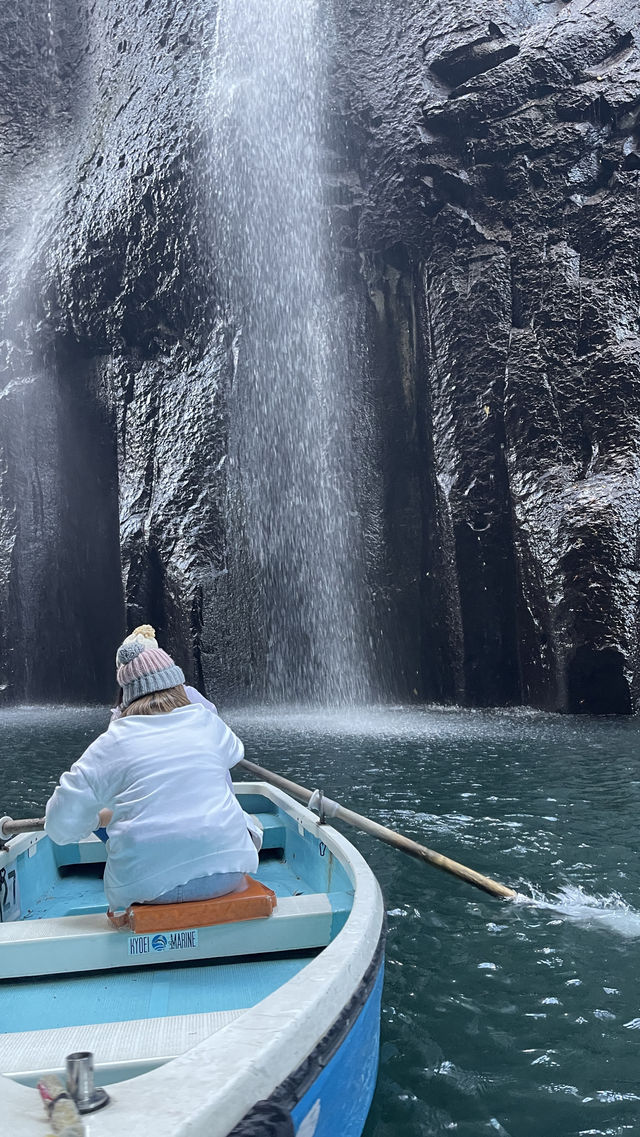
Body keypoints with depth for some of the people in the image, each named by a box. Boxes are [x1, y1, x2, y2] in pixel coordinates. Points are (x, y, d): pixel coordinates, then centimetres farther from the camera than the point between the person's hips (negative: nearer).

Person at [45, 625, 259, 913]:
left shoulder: (110, 744, -1)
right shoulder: (206, 720, 5)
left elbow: (60, 825, -1)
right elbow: (234, 752, 28)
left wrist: (103, 816, 19)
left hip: (146, 887, -1)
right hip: (224, 871, 2)